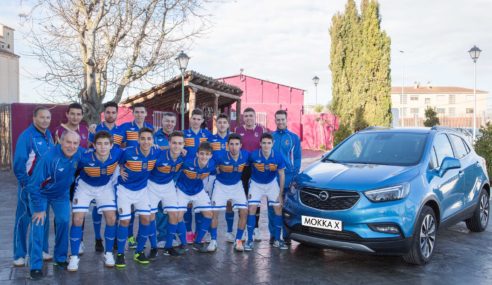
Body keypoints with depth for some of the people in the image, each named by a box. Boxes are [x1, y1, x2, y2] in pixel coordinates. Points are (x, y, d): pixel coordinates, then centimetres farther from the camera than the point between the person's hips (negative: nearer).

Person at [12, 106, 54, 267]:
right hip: (29, 185, -6)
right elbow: (19, 163, -16)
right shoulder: (26, 136, -15)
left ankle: (42, 250, 24)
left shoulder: (48, 135, 6)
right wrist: (26, 184, -17)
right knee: (23, 219, 1)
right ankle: (19, 255, 10)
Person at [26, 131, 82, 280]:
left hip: (61, 194, 4)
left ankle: (60, 258, 17)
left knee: (64, 221, -2)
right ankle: (36, 265, -5)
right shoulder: (48, 158, -35)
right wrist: (39, 209, -24)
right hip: (41, 193, -4)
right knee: (38, 224, -13)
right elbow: (34, 185, -29)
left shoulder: (78, 154, -20)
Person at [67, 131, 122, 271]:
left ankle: (109, 253, 15)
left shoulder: (117, 153, -28)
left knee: (111, 219, -4)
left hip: (105, 187, 2)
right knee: (77, 219, -8)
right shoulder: (85, 157, -34)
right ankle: (74, 257, 7)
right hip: (85, 186, -2)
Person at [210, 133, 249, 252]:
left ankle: (238, 240, 8)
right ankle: (213, 241, 8)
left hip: (237, 185, 2)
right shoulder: (221, 157, -28)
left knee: (244, 212, -6)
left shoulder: (246, 155, -18)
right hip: (221, 185, -2)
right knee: (214, 211, -7)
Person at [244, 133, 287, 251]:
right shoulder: (253, 155, -25)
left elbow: (281, 174, -9)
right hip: (256, 184, -1)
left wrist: (280, 194, -8)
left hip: (272, 183, 2)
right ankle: (250, 240, -1)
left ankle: (277, 240, 12)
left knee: (278, 209, -1)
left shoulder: (278, 157, -21)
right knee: (252, 209, -10)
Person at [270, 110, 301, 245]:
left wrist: (295, 174, -4)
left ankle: (287, 235, 12)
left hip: (288, 177, -1)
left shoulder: (294, 137, 6)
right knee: (272, 207, 4)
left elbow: (297, 158, 5)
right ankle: (273, 234, 13)